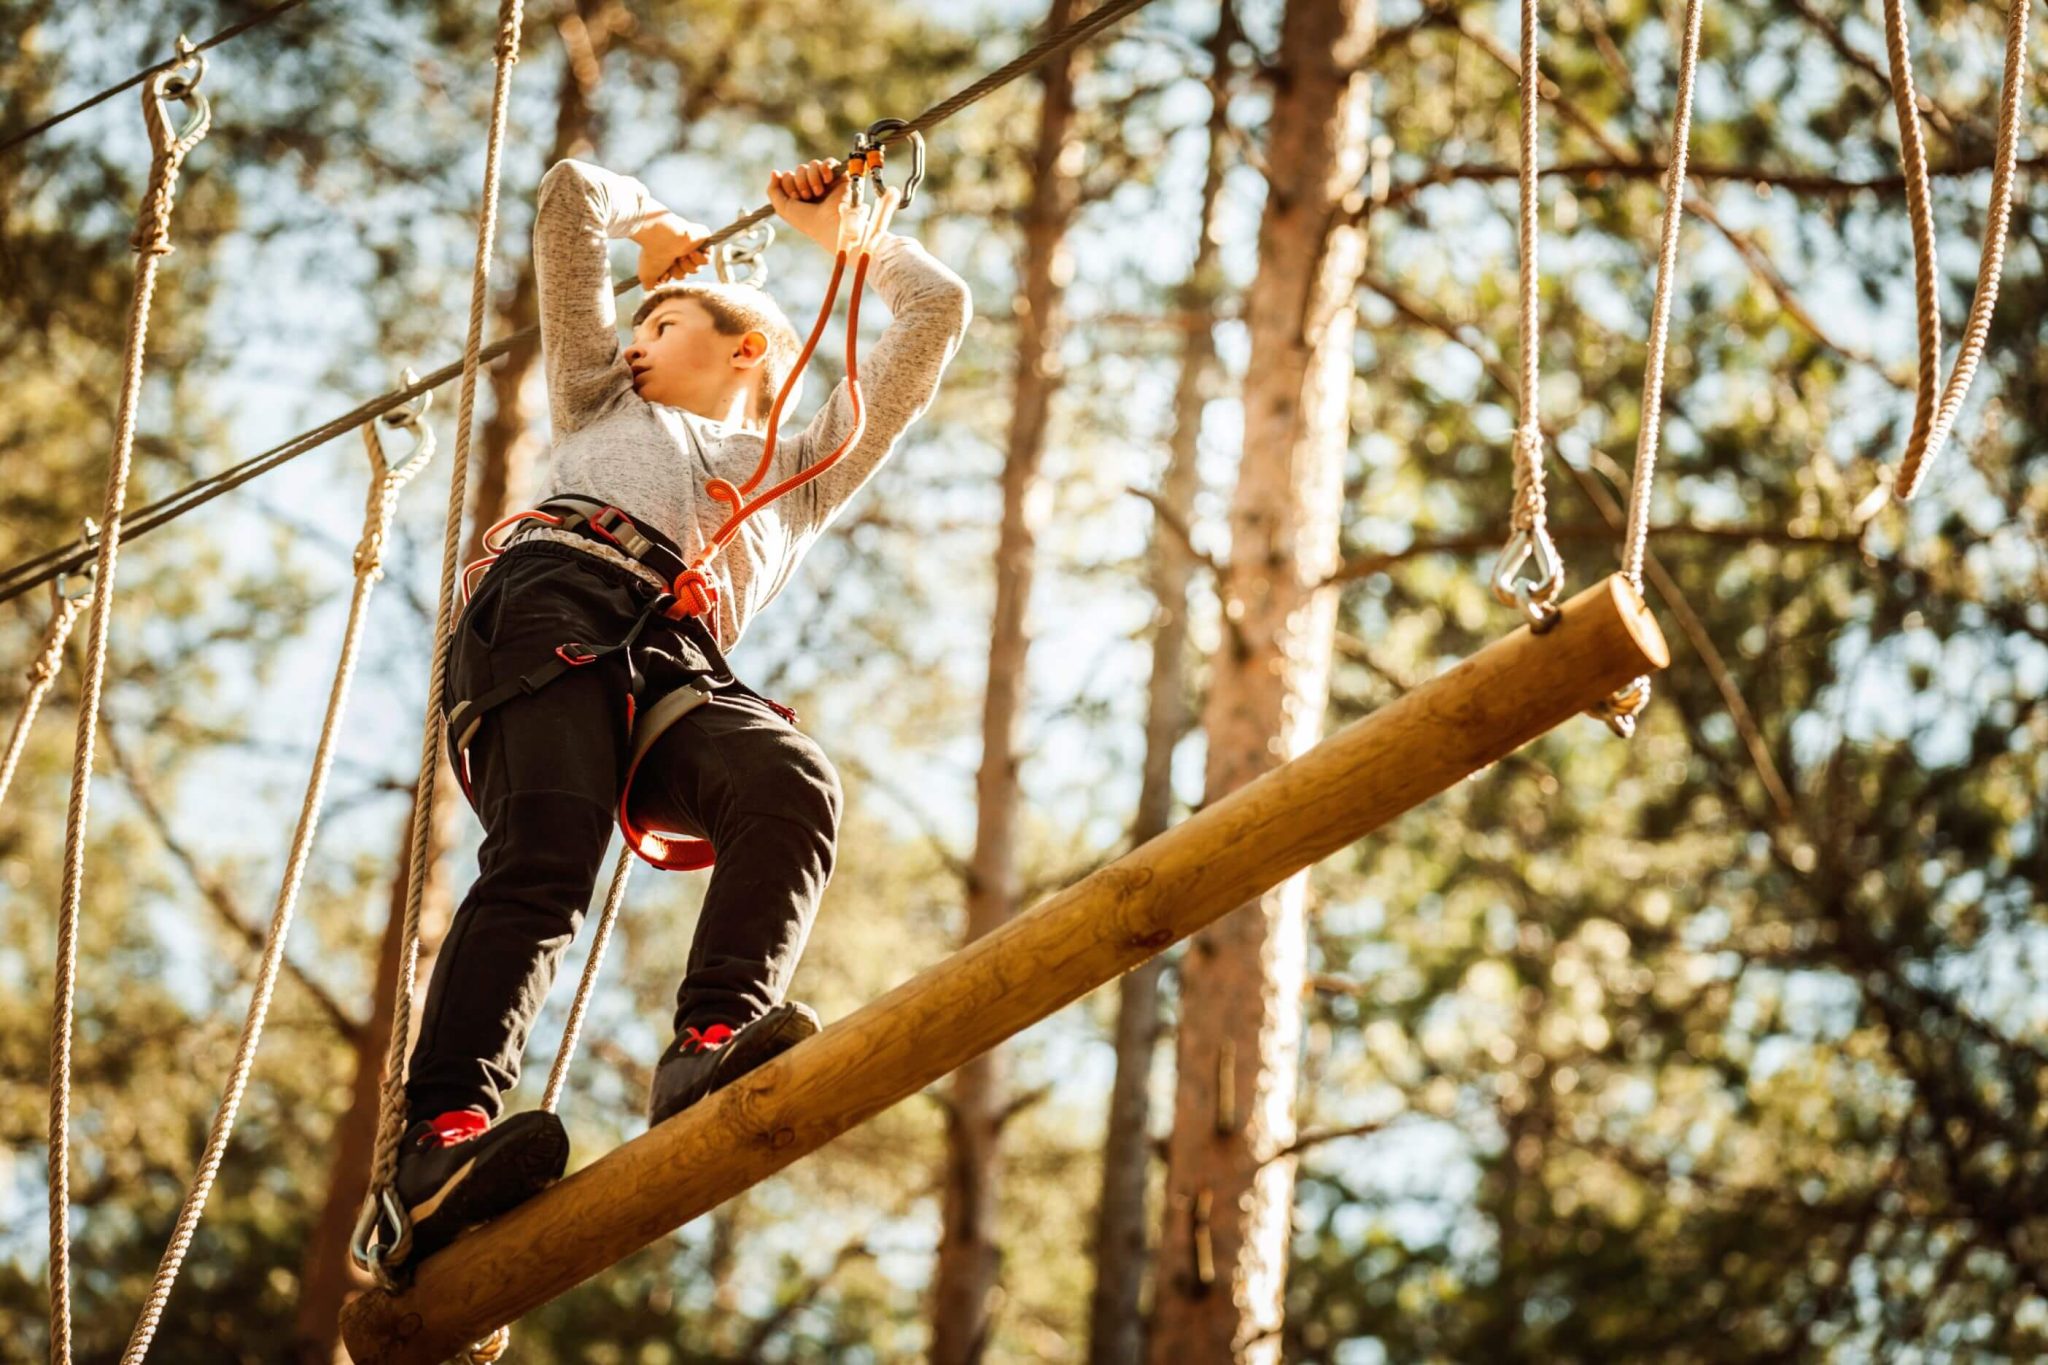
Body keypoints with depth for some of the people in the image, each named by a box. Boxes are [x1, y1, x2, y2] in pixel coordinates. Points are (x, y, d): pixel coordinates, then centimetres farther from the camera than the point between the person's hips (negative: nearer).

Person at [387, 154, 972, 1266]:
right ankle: (447, 1131, -46)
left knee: (790, 779, -34)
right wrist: (649, 224, 62)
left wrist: (840, 230, 53)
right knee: (542, 862, -29)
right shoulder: (605, 405, 41)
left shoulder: (801, 472, 41)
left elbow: (937, 313, 44)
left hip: (675, 662, 1)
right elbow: (571, 194, 45)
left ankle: (710, 1047, -50)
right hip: (555, 599, -1)